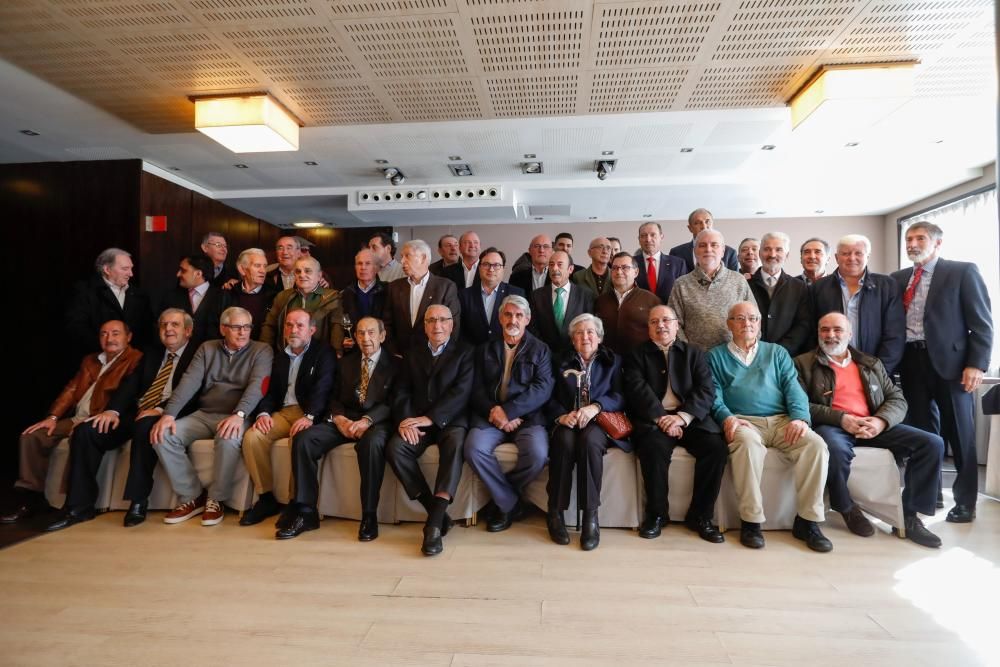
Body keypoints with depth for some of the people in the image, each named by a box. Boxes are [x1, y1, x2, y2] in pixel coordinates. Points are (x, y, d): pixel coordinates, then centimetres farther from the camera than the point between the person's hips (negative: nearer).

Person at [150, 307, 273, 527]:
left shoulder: (262, 350, 1)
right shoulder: (207, 348, 13)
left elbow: (257, 385, -15)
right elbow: (189, 381, 0)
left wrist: (239, 414, -31)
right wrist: (168, 413, -14)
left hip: (237, 417, -4)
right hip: (203, 415, 5)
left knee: (228, 439, -36)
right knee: (163, 436, -17)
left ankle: (216, 499, -13)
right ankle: (193, 496, -3)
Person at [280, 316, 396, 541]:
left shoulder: (394, 364, 7)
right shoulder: (345, 363, 21)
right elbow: (334, 398, 15)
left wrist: (367, 420, -21)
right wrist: (339, 419, -8)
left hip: (377, 422, -4)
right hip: (344, 421, 5)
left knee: (372, 444, -38)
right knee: (302, 439, -20)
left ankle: (369, 515, -24)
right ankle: (305, 512, -12)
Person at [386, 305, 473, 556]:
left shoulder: (464, 352, 5)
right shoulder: (413, 354, 18)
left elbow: (461, 391, -9)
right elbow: (402, 392, 8)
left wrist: (429, 418, -19)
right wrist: (405, 420, -12)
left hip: (449, 420, -3)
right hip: (417, 422, 3)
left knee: (455, 444, -35)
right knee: (394, 448, -25)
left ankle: (434, 523, -34)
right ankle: (436, 511, -16)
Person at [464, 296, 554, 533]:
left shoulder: (540, 350, 10)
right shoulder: (485, 349, 16)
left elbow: (543, 388, -5)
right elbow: (476, 389, 8)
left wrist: (508, 411, -16)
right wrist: (494, 411, -12)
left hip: (527, 415, -1)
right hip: (490, 414, 2)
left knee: (537, 453, -29)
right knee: (474, 449, -27)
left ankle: (502, 497, 2)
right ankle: (510, 503, -4)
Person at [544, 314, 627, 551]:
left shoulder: (613, 361, 17)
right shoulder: (561, 362, 19)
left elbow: (620, 397, 2)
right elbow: (550, 398, 8)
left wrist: (595, 407, -17)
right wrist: (561, 415, -13)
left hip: (598, 422, -1)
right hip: (567, 422, 1)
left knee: (589, 440, -35)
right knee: (564, 440, -34)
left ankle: (591, 516, -27)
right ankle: (556, 513, -22)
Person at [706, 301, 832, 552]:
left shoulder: (777, 353, 23)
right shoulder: (716, 355, 16)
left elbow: (793, 388, 10)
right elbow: (714, 394, 4)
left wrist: (800, 417, -9)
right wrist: (726, 417, -17)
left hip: (782, 420, 3)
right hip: (743, 422, -3)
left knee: (816, 444, -25)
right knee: (748, 443, -36)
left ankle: (807, 520, -11)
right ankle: (751, 520, -24)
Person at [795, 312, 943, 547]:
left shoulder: (871, 364, 21)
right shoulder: (803, 363, 7)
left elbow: (897, 399, 14)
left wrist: (881, 421, -8)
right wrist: (840, 418, -16)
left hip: (873, 426, 5)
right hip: (832, 426, -5)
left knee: (932, 444, -13)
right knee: (836, 449, -38)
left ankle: (909, 516, -2)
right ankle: (846, 508, -8)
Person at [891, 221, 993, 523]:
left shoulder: (963, 271, 1)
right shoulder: (898, 279, 12)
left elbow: (982, 323, -4)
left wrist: (976, 364, -12)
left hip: (950, 361, -3)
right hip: (910, 362, 3)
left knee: (959, 433, 6)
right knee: (922, 431, 9)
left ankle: (964, 501, 19)